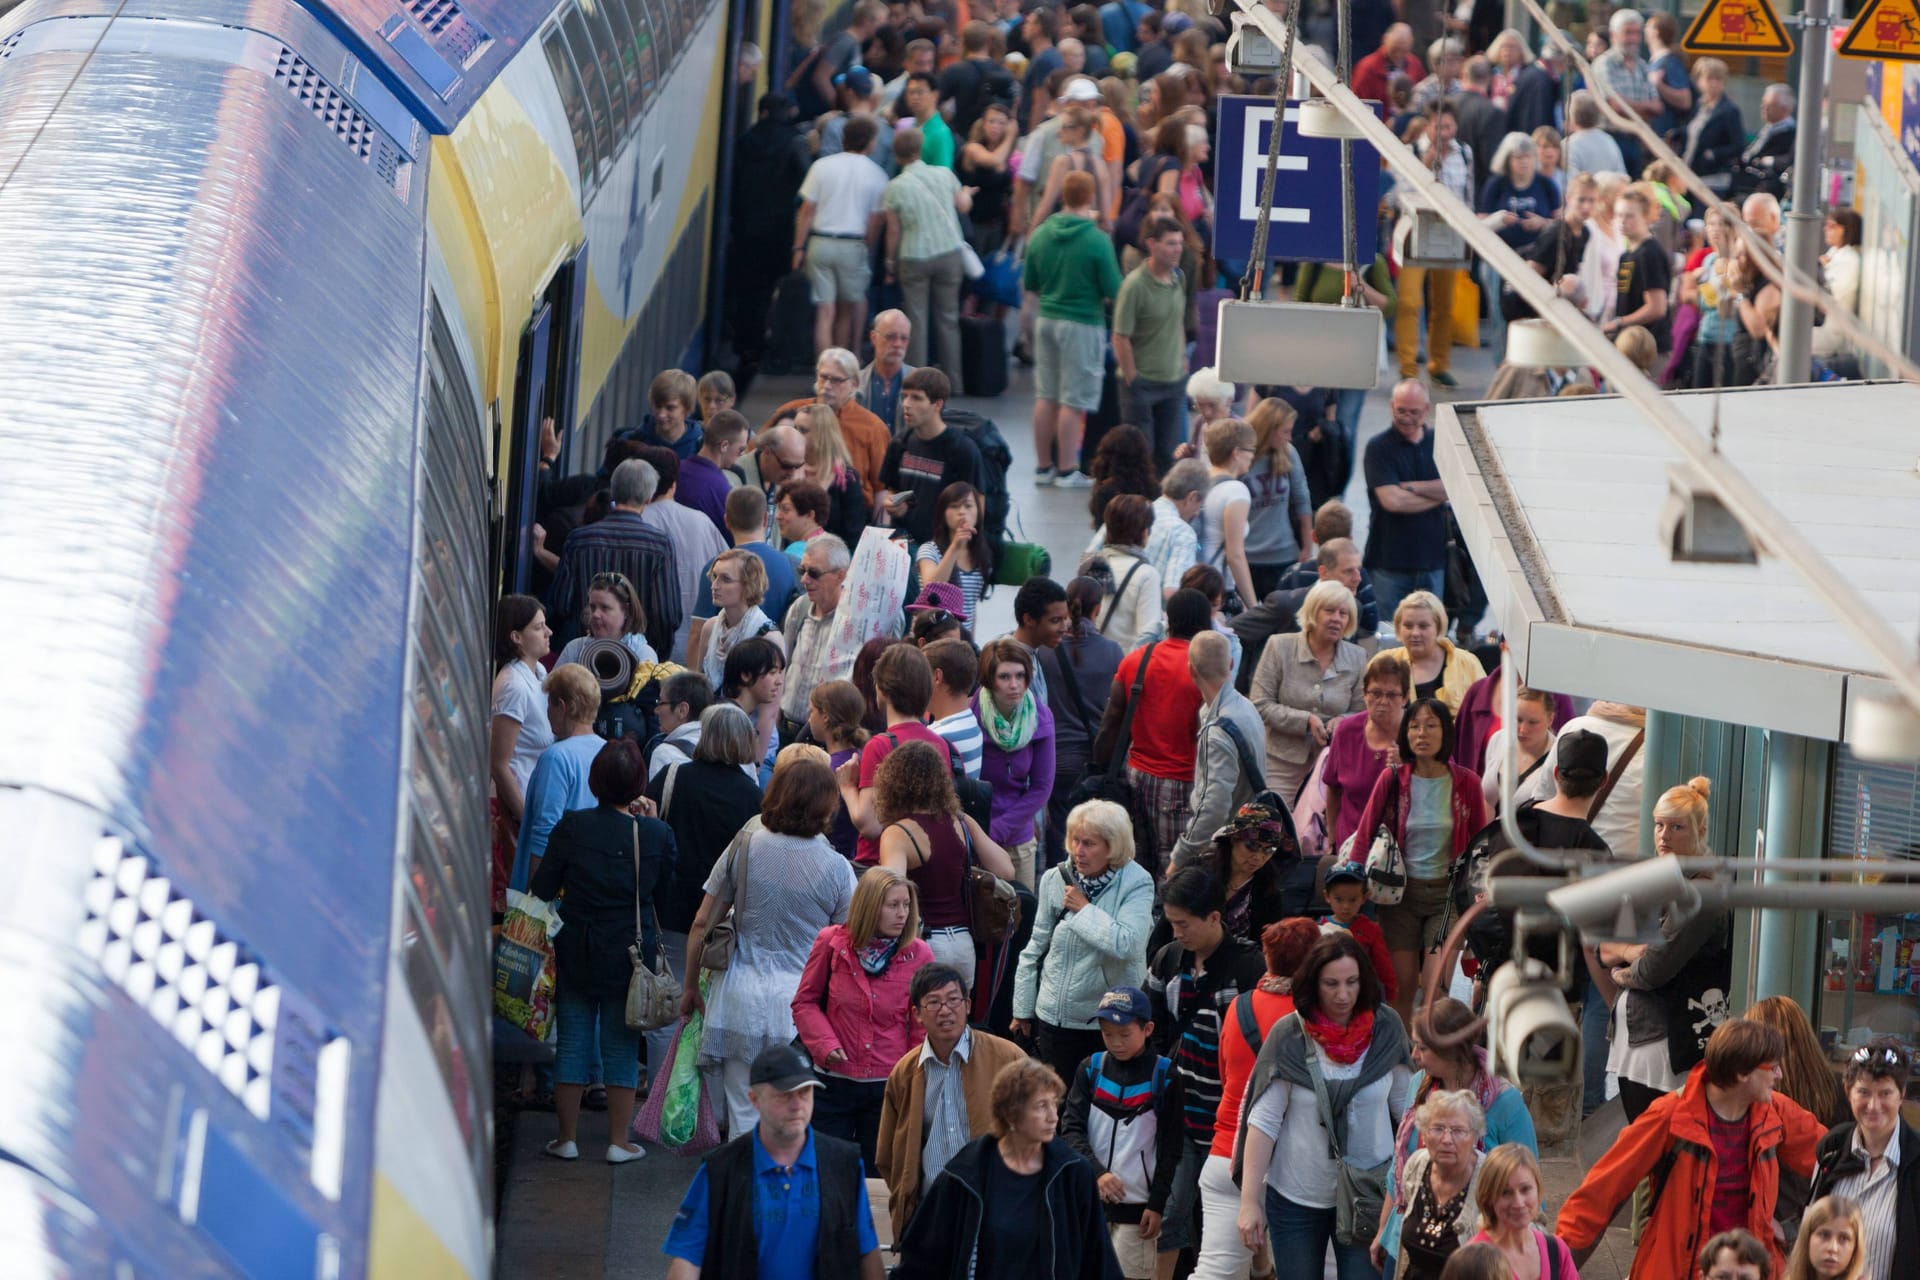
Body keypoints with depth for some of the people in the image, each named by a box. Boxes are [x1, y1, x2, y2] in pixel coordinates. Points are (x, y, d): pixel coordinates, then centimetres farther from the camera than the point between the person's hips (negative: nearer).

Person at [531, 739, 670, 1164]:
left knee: (573, 1041, 10)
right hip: (629, 954, 0)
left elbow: (543, 889, -5)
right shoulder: (655, 834, -11)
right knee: (621, 1045, 9)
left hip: (576, 953, 0)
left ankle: (568, 1137, 15)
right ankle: (619, 1141, 11)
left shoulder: (571, 828, -11)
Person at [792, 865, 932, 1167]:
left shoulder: (918, 955, -4)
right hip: (834, 1083, 0)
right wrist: (825, 1044, -11)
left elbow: (922, 1027, 3)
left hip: (889, 1086, 0)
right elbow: (805, 1003, 4)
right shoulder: (832, 943, -6)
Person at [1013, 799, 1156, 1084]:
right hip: (1057, 1016, 3)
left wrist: (1085, 909, -17)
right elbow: (1035, 948, 8)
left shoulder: (1136, 884, -11)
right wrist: (1022, 1009, 13)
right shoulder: (1055, 880, -1)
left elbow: (1127, 944, -27)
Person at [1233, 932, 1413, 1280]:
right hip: (1295, 1196, 0)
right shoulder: (1289, 1036, -10)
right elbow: (1263, 1121, -9)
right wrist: (1250, 1201, -11)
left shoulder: (1386, 1029, -5)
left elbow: (1404, 1107, 5)